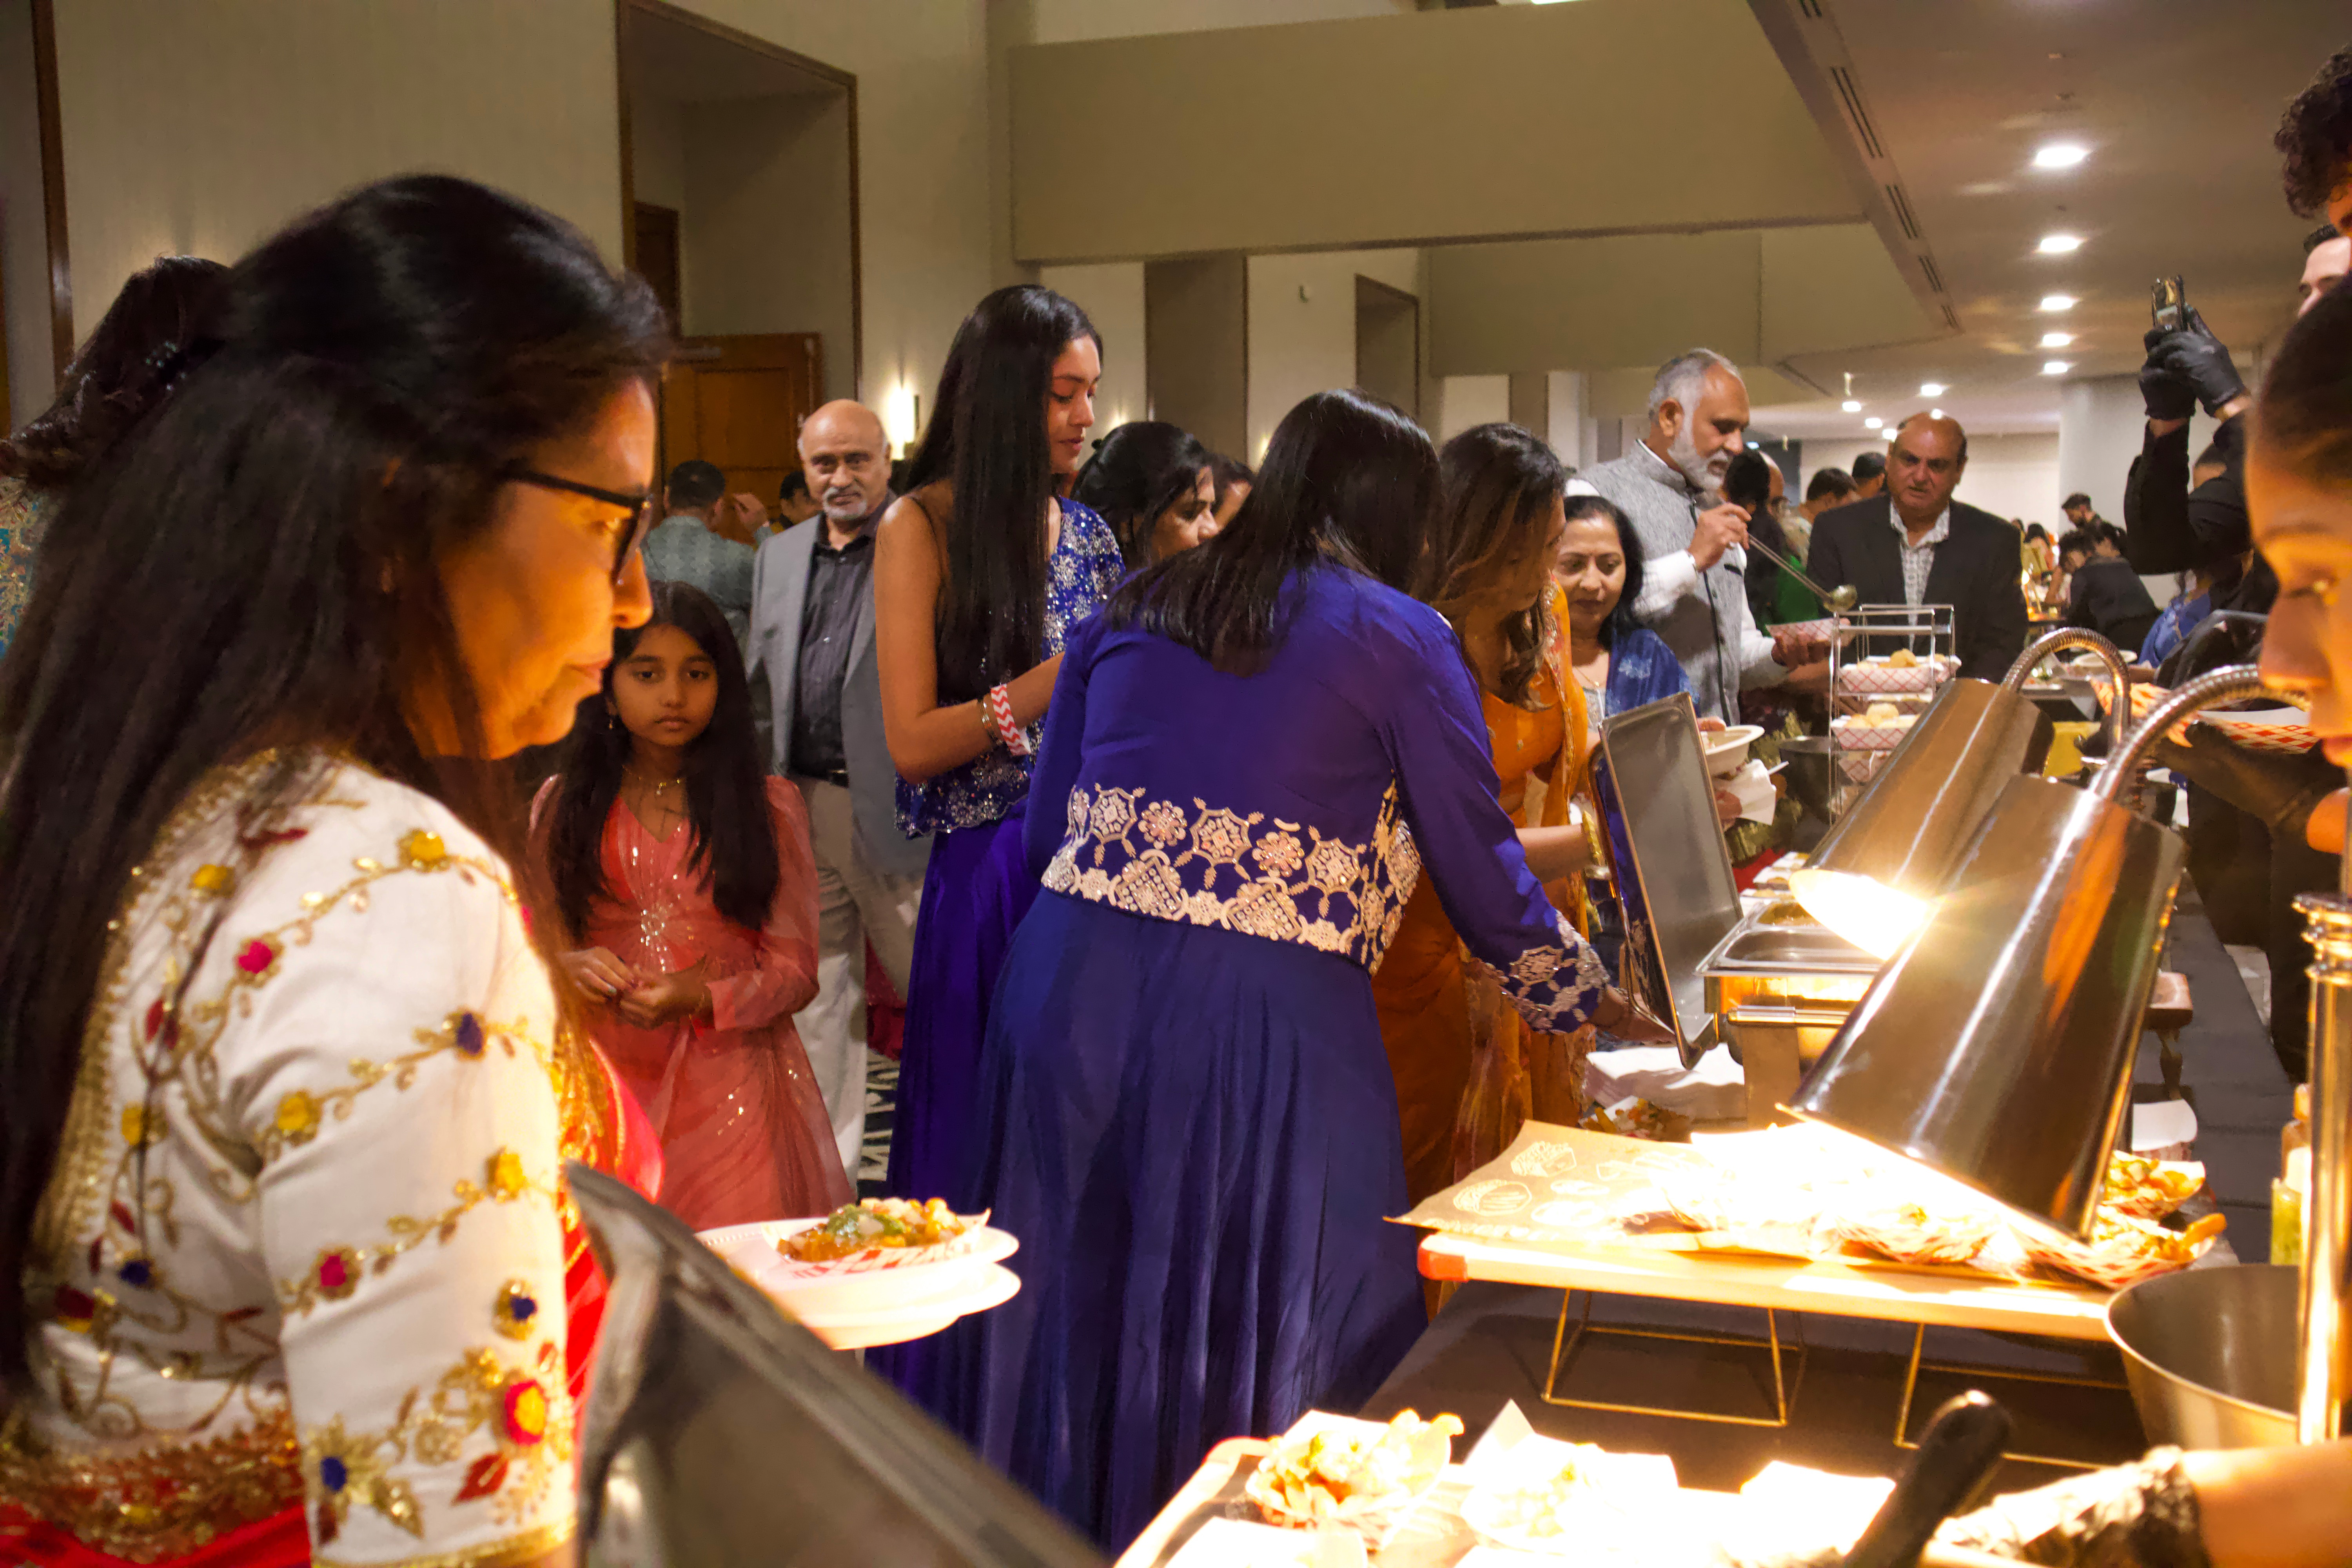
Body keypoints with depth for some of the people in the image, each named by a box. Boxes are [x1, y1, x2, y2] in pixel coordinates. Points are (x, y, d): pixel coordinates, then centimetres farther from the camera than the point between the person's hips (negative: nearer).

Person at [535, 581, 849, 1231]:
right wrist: (569, 969, -12)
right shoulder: (562, 805, 9)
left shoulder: (768, 805, 5)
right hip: (605, 1084, 1)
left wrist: (701, 999, -14)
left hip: (730, 1087, -1)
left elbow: (796, 967, 2)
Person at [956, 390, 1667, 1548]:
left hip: (1073, 986, 5)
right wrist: (1596, 1002, 21)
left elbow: (1046, 833, 15)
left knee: (1083, 1315, 16)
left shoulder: (1132, 613, 16)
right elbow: (1484, 876, 5)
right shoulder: (1398, 640, 3)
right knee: (1261, 1341, 8)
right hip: (1262, 1020, -5)